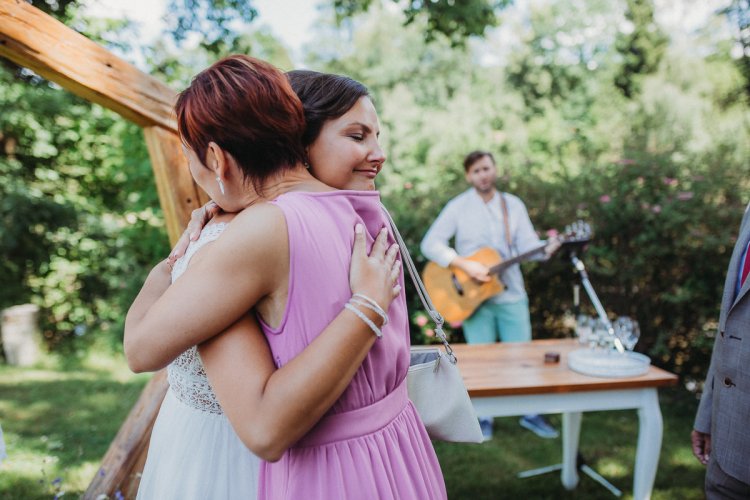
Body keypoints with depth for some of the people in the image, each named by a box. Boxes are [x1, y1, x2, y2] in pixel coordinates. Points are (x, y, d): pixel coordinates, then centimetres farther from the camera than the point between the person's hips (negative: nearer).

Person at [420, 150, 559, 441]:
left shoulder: (513, 205, 7)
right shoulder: (458, 207, -4)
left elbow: (527, 245, 2)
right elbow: (430, 244, -11)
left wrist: (547, 249, -20)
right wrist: (466, 265, -21)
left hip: (512, 294, 3)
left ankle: (530, 414, 24)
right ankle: (483, 418, 22)